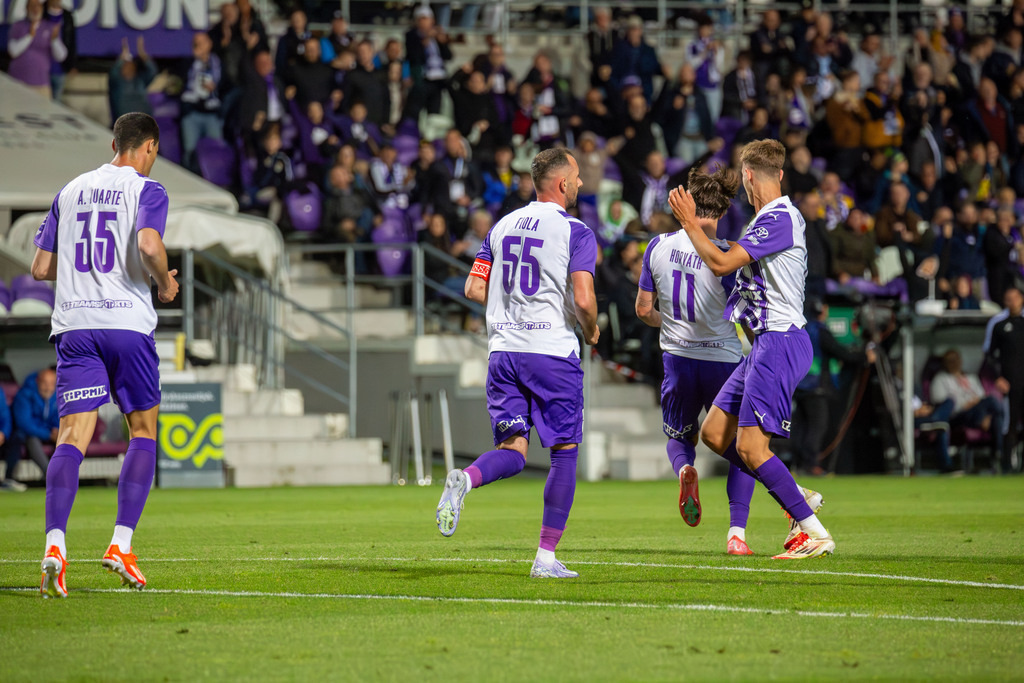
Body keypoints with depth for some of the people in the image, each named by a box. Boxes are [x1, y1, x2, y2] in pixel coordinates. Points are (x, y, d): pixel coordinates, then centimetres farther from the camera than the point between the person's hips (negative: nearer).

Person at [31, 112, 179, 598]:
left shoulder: (70, 191, 16)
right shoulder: (146, 190, 0)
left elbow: (41, 268, 16)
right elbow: (149, 244, -20)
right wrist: (165, 282, -1)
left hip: (74, 326, 4)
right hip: (127, 322, -3)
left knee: (72, 437, -4)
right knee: (143, 433, 12)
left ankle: (54, 543, -25)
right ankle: (121, 544, 1)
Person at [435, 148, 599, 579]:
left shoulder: (502, 227, 12)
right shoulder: (576, 233, -5)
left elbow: (474, 289, 11)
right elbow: (584, 300, -14)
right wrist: (592, 330, 6)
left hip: (503, 349, 5)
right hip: (552, 351, -5)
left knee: (511, 452, 6)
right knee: (565, 452, 7)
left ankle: (465, 479, -28)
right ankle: (546, 557, 5)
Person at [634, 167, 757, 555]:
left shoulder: (658, 246, -3)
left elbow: (643, 309, 4)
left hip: (677, 358, 3)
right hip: (723, 359, -3)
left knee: (679, 437, 26)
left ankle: (683, 469, -11)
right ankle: (736, 533, -1)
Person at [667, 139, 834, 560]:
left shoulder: (779, 218, -15)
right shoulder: (772, 217, 16)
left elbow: (720, 263, -19)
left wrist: (689, 223, -8)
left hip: (780, 341, -10)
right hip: (767, 342, 10)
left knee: (749, 447, -13)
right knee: (714, 433, 9)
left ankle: (814, 533, -10)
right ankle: (797, 498, 13)